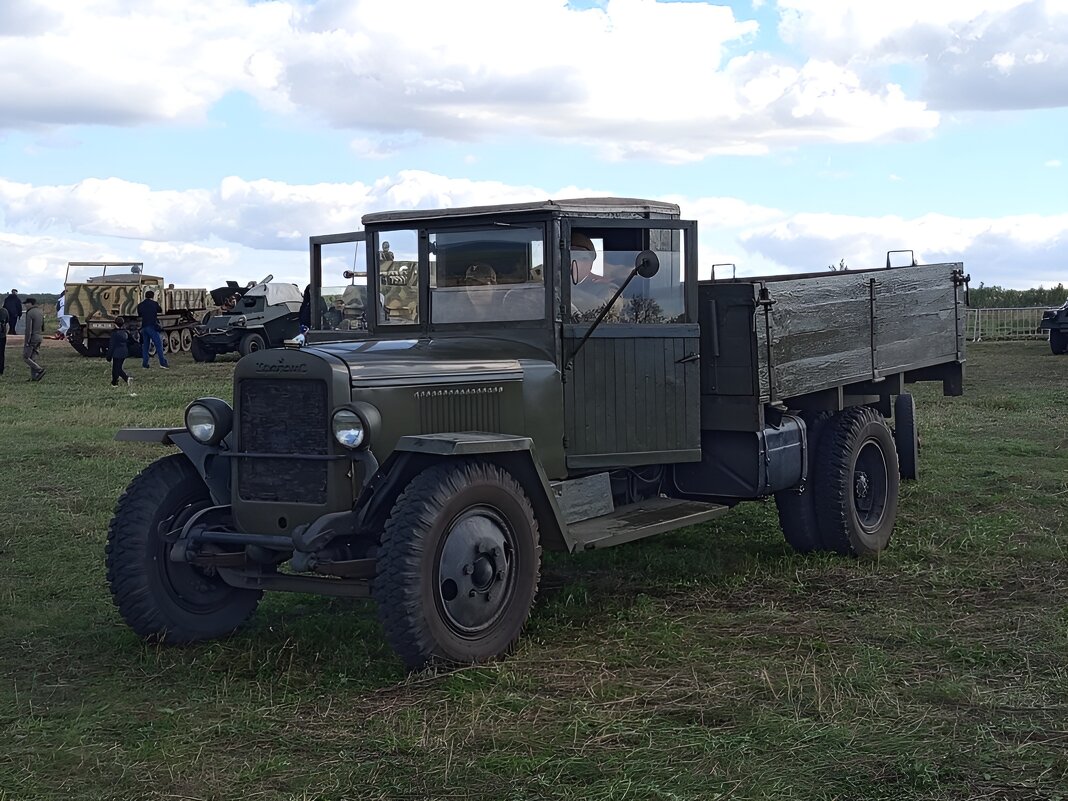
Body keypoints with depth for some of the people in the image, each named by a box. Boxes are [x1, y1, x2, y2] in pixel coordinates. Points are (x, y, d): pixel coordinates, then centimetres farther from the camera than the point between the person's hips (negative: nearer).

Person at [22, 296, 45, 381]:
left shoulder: (30, 313, -15)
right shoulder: (40, 312, 11)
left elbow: (28, 329, -19)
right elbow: (43, 327, 17)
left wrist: (26, 342, -17)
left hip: (32, 338, -8)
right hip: (39, 337, 8)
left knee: (26, 357, -2)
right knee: (33, 358, 11)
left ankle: (40, 370, -12)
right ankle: (34, 377, 8)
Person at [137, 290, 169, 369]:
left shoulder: (140, 305, 8)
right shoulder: (154, 304, -3)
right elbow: (161, 311, 14)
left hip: (144, 327, 5)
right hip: (152, 326, -5)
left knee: (145, 345, 11)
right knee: (158, 344, -4)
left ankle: (144, 364, 8)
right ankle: (162, 363, -10)